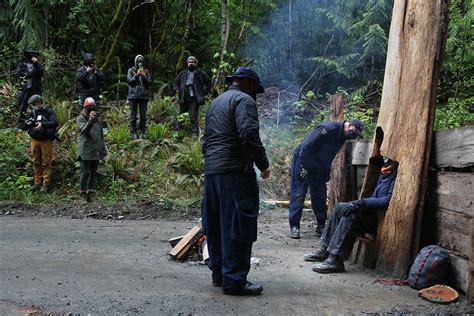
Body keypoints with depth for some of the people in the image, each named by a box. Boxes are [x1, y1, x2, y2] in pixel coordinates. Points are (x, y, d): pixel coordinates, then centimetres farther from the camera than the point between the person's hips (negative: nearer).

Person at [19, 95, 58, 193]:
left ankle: (46, 184, 3)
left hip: (46, 141, -5)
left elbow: (55, 123, -21)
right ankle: (38, 182, 20)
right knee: (36, 162, 10)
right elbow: (24, 127, 12)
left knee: (46, 163, -1)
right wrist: (26, 123, -12)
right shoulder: (33, 112, 9)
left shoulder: (49, 111, -5)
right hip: (35, 140, 5)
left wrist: (43, 124, -36)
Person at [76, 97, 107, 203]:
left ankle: (91, 192, 12)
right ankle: (83, 193, 4)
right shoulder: (80, 118, 0)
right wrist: (91, 120, -29)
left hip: (96, 150, 5)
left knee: (94, 173, 7)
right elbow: (83, 130, -17)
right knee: (85, 173, -5)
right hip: (85, 150, -5)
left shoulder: (98, 119, 14)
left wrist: (103, 149, 16)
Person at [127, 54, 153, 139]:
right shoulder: (131, 70, 7)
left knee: (143, 115, 1)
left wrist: (144, 77, -12)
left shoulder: (146, 71, 11)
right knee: (133, 115, -2)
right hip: (133, 95, -2)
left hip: (144, 96, 2)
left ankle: (142, 132, 7)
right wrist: (136, 75, -16)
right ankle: (133, 132, 3)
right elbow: (129, 81, -4)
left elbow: (150, 83, 4)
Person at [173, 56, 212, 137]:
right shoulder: (183, 73, 14)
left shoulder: (200, 73, 4)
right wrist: (176, 89, 4)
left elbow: (209, 83, 9)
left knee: (193, 118, -5)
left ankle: (195, 133, -1)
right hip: (183, 99, 4)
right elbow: (176, 82, 23)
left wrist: (204, 92, 1)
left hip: (194, 99, -4)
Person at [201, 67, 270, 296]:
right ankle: (234, 280, -4)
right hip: (235, 171, -9)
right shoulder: (243, 100, -5)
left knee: (216, 225, 14)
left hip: (211, 170, 9)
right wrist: (263, 164, -11)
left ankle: (218, 272, 23)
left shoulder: (215, 102, 25)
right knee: (237, 226, -6)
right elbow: (249, 134, -18)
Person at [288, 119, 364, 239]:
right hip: (303, 162, -8)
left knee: (320, 197, 7)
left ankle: (321, 227, 16)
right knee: (298, 195, -8)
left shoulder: (342, 136, 5)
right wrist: (304, 167, -27)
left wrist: (326, 173, 11)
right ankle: (294, 227, -3)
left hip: (318, 168, 8)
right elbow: (307, 145, -27)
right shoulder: (328, 129, -24)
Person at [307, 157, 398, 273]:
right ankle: (325, 250, 1)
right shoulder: (384, 174, 18)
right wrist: (358, 204, 7)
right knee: (340, 207, 3)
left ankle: (336, 260, -30)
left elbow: (388, 201, -24)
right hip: (373, 213, 10)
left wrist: (360, 203, -26)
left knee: (351, 215, -29)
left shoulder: (396, 177, -12)